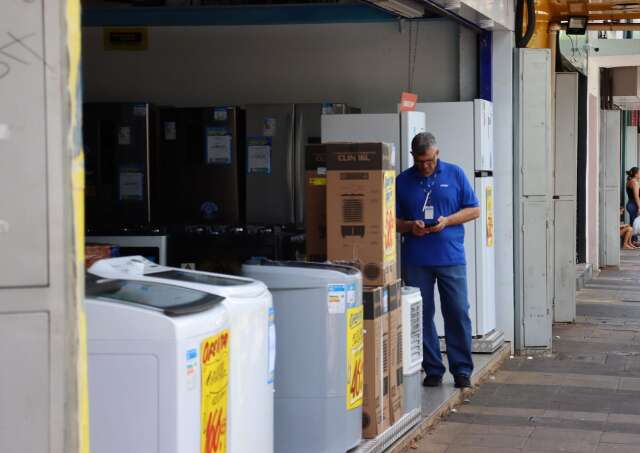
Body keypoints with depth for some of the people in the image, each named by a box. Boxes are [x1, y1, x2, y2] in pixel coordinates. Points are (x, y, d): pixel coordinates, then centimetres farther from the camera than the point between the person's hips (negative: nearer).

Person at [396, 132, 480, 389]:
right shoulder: (402, 181, 7)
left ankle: (462, 370, 8)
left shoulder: (455, 174, 5)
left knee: (458, 314, -1)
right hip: (416, 260, 1)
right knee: (422, 316, 3)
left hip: (451, 257, -1)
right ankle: (432, 370, 13)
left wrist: (447, 220, -10)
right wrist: (410, 226, -11)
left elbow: (474, 210, 6)